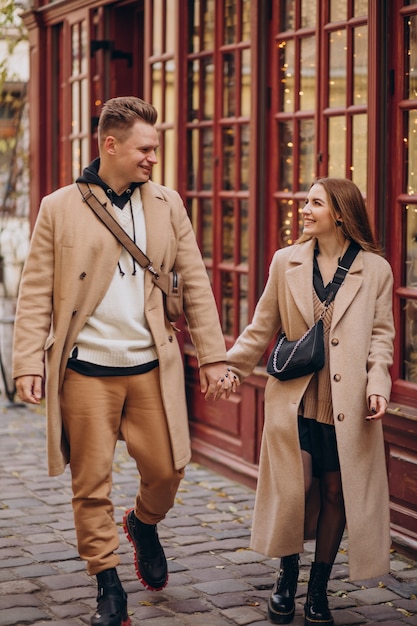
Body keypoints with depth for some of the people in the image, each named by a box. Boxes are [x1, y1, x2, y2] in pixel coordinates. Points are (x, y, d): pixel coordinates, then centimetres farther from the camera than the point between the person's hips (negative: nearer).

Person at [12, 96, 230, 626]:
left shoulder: (167, 205, 7)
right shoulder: (59, 208, -1)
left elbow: (194, 283, 10)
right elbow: (36, 292, 0)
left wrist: (211, 354, 7)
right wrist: (28, 363, -7)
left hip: (152, 368, 2)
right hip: (85, 370, -2)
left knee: (167, 469, 5)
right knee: (92, 482, 3)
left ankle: (143, 524, 38)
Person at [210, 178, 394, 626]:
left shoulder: (375, 270, 1)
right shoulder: (286, 263, 5)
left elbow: (380, 335, 4)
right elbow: (262, 327, 11)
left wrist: (377, 383, -9)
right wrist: (230, 368, 6)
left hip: (347, 404, 0)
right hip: (295, 399, 0)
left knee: (336, 492, 5)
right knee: (294, 490, -3)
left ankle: (318, 590, 21)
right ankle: (287, 579, 22)